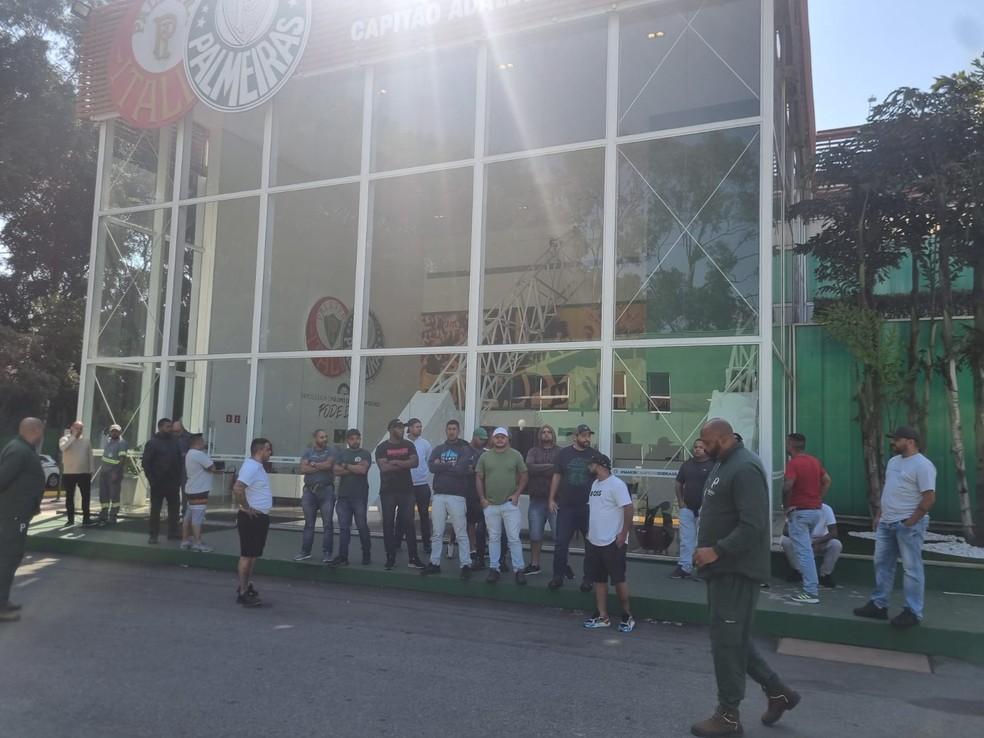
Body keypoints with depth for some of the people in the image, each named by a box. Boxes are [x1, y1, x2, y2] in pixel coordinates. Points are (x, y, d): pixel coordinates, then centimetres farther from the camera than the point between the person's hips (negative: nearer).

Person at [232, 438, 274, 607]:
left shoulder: (257, 466, 14)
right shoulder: (251, 467, -19)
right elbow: (237, 488, -32)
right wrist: (246, 508, -21)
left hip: (260, 518, 10)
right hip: (251, 518, -10)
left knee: (254, 554, 17)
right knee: (247, 555, -5)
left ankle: (247, 585, 27)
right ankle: (243, 593, 0)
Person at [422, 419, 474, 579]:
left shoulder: (465, 449, 2)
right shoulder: (438, 449, 15)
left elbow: (461, 469, -14)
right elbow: (431, 467, -3)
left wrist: (442, 466, -4)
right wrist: (451, 466, -7)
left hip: (456, 496, -4)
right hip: (438, 495, 4)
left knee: (461, 533, -3)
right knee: (437, 533, 8)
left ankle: (466, 565, 1)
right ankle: (435, 563, 16)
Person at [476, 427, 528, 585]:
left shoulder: (516, 455, 1)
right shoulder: (485, 456, 5)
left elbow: (524, 476, 5)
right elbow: (479, 478, 8)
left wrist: (517, 493, -6)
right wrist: (482, 498, 0)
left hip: (510, 504, -2)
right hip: (490, 505, 2)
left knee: (514, 538, -2)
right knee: (493, 538, 9)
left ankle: (519, 569, 6)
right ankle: (494, 569, 17)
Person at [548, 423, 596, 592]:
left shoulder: (594, 455, 2)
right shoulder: (564, 453, 2)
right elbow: (557, 476, 6)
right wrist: (552, 499, 2)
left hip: (588, 507, 0)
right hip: (566, 506, 0)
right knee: (561, 543, 2)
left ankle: (588, 578, 19)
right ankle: (558, 576, 13)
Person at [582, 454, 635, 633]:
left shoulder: (616, 484, -15)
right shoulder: (595, 484, 13)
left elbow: (629, 509, -19)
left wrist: (624, 534, -19)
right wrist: (590, 532, 16)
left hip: (612, 542, -9)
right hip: (594, 542, 9)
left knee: (618, 579, -1)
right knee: (599, 580, 11)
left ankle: (627, 616, 12)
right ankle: (602, 617, 19)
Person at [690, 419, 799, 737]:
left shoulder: (745, 468, -19)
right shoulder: (723, 464, 13)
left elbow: (752, 526, -26)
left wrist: (717, 551, -25)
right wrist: (711, 551, 11)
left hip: (737, 570, -10)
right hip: (723, 569, 10)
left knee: (727, 640, -1)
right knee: (732, 637, 17)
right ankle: (777, 691, 30)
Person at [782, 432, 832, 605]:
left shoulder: (793, 463, -16)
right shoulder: (815, 461, 10)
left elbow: (787, 486, -28)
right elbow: (827, 481, 15)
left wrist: (786, 506, -14)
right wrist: (819, 500, 14)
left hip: (799, 512, -8)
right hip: (816, 511, 8)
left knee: (804, 551, -5)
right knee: (807, 548, 22)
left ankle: (811, 592, -6)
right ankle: (812, 584, 28)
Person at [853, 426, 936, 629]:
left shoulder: (922, 465, -14)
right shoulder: (893, 461, 14)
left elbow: (929, 498, -18)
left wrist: (910, 522, -18)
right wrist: (879, 514, 15)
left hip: (908, 525, -9)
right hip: (886, 523, 9)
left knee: (911, 568, -2)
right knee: (882, 564, 12)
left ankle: (913, 612, 6)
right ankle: (878, 605, 21)